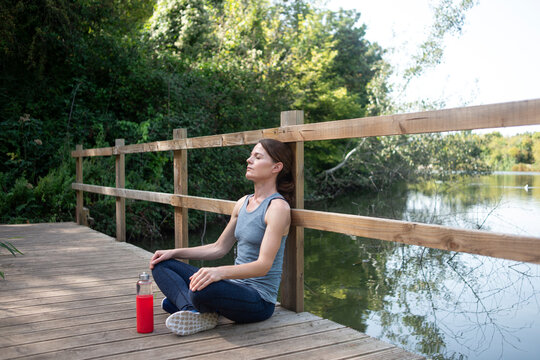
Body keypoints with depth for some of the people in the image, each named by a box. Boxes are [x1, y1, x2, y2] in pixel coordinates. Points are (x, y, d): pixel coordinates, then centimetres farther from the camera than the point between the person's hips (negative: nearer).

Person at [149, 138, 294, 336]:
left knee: (202, 290, -39)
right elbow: (219, 248, 18)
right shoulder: (243, 203, 11)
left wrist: (220, 272, -38)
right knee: (161, 264, 5)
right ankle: (193, 310, -14)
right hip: (235, 285, 9)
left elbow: (264, 265, -23)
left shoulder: (278, 207, -14)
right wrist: (175, 252, 10)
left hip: (259, 299, -9)